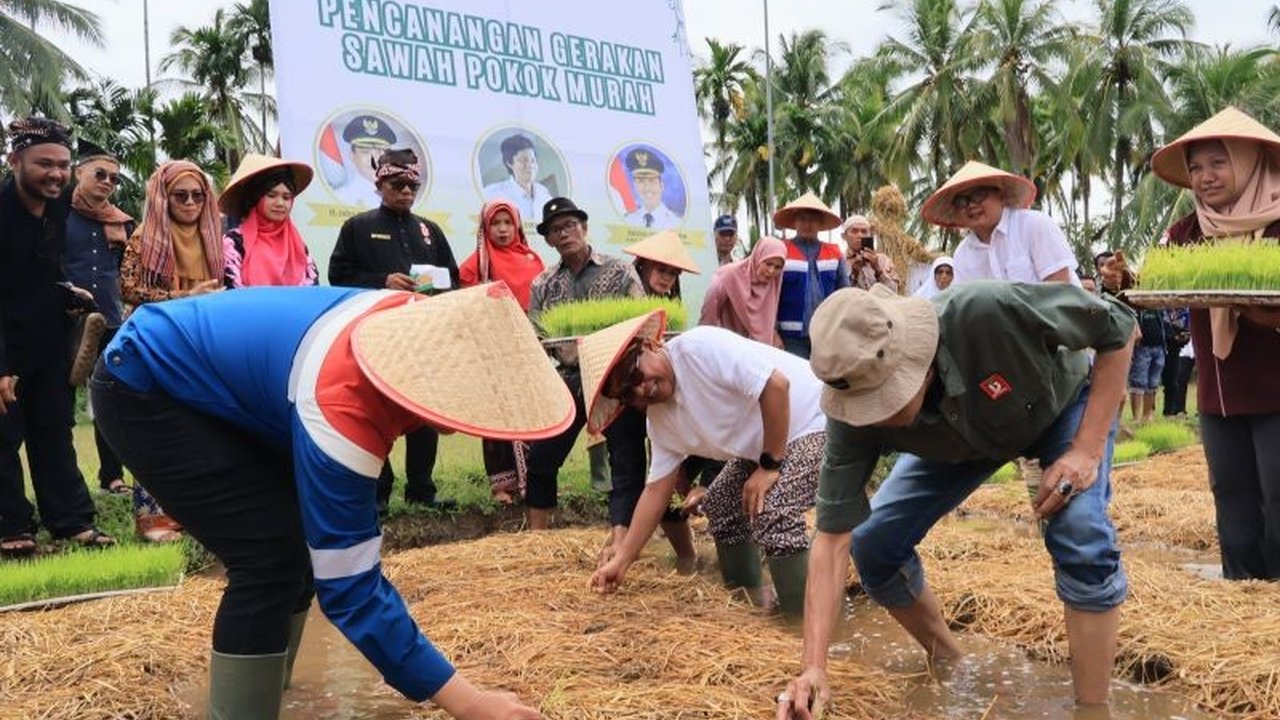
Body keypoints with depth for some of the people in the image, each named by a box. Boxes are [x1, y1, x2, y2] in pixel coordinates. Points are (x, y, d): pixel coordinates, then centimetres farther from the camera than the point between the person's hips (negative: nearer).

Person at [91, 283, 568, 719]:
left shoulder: (422, 325, -15)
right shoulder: (341, 407, -39)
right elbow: (349, 584, -35)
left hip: (212, 377, 8)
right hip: (142, 389, -8)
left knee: (305, 540, 4)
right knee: (271, 557, -18)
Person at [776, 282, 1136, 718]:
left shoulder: (990, 313, -45)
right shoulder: (853, 414, -33)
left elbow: (1119, 327, -27)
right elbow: (833, 538, -27)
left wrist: (1088, 450, -31)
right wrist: (813, 667, -34)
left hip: (1064, 403, -3)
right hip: (959, 443, 3)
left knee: (1083, 543, -26)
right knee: (874, 545, -8)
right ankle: (949, 665, 19)